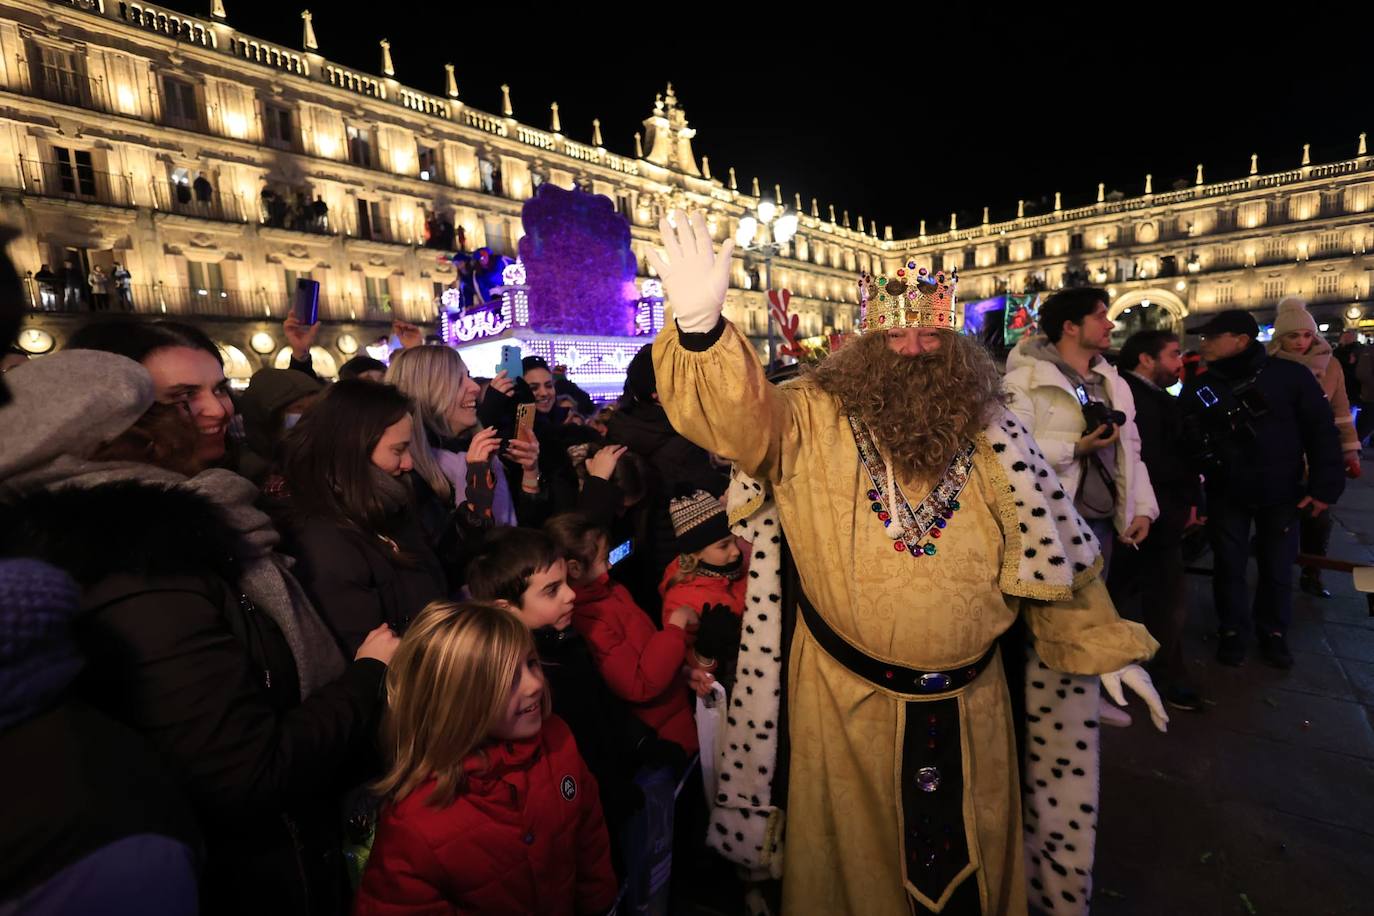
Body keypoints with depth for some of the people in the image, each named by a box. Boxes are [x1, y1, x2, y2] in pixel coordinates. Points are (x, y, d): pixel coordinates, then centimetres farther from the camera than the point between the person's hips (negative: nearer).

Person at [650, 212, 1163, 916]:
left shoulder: (989, 435, -1)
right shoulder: (816, 422, -11)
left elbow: (1043, 548, 4)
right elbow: (735, 416, -29)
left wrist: (1105, 645, 4)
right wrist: (701, 327, -46)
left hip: (968, 700, 3)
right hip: (849, 696, -3)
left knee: (972, 854, 27)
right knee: (855, 854, 21)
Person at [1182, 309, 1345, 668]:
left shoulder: (1290, 376, -10)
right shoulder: (1199, 387, -5)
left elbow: (1321, 432, -7)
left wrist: (1324, 486, -10)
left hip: (1281, 494, 0)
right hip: (1226, 495, 1)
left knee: (1277, 567, 12)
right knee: (1228, 565, 9)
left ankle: (1273, 633, 32)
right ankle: (1231, 631, 27)